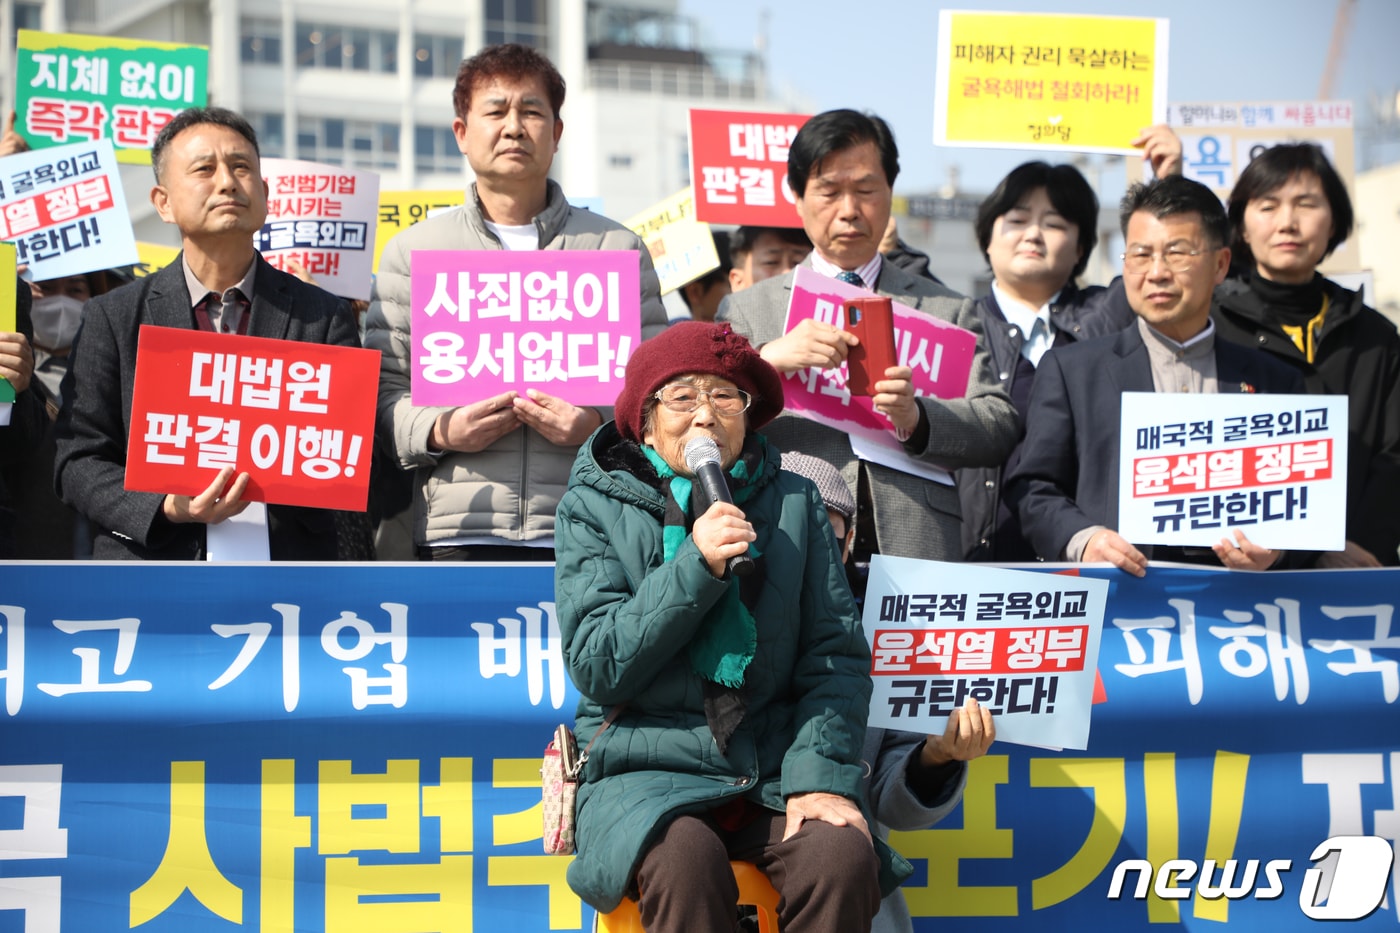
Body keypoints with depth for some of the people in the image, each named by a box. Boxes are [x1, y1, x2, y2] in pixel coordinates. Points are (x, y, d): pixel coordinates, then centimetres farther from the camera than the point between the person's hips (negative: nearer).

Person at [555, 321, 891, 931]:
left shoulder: (794, 504, 12)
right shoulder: (594, 508, 6)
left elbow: (836, 656, 6)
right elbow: (595, 666, -4)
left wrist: (821, 773, -10)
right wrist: (695, 565, -14)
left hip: (773, 772, 2)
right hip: (649, 771, -2)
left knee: (843, 855, -29)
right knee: (683, 856, -35)